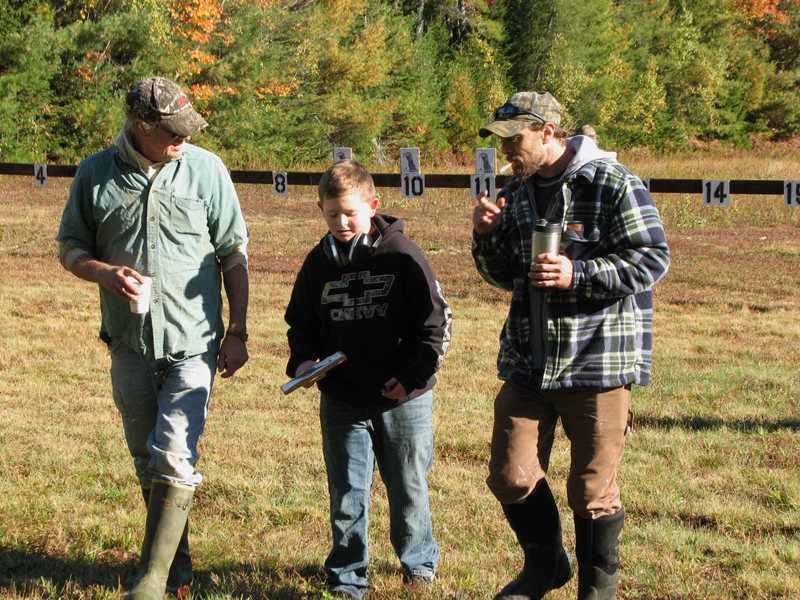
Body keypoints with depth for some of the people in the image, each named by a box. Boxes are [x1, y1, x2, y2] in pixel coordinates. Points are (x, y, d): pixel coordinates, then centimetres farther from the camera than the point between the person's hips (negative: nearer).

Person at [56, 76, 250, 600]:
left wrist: (237, 332, -1)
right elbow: (70, 247, 10)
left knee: (174, 458, -12)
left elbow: (235, 254, 3)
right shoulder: (96, 174, 0)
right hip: (130, 341, 3)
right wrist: (106, 273, -12)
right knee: (147, 460, 12)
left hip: (192, 340, -3)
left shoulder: (206, 169, -3)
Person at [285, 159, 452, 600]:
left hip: (403, 398, -3)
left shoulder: (401, 255, -8)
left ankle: (418, 561, 30)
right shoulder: (319, 262, 4)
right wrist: (302, 361, -5)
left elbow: (435, 321, -5)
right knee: (346, 493, 6)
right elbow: (301, 323, 14)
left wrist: (413, 374, -13)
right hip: (341, 401, 3)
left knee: (408, 488, 10)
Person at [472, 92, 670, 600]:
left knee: (593, 489, 2)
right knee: (511, 477, 4)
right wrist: (487, 237, -1)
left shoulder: (611, 183, -9)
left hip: (599, 362, -6)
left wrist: (579, 275, -22)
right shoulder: (517, 192, 12)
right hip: (528, 362, 6)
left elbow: (653, 259, -11)